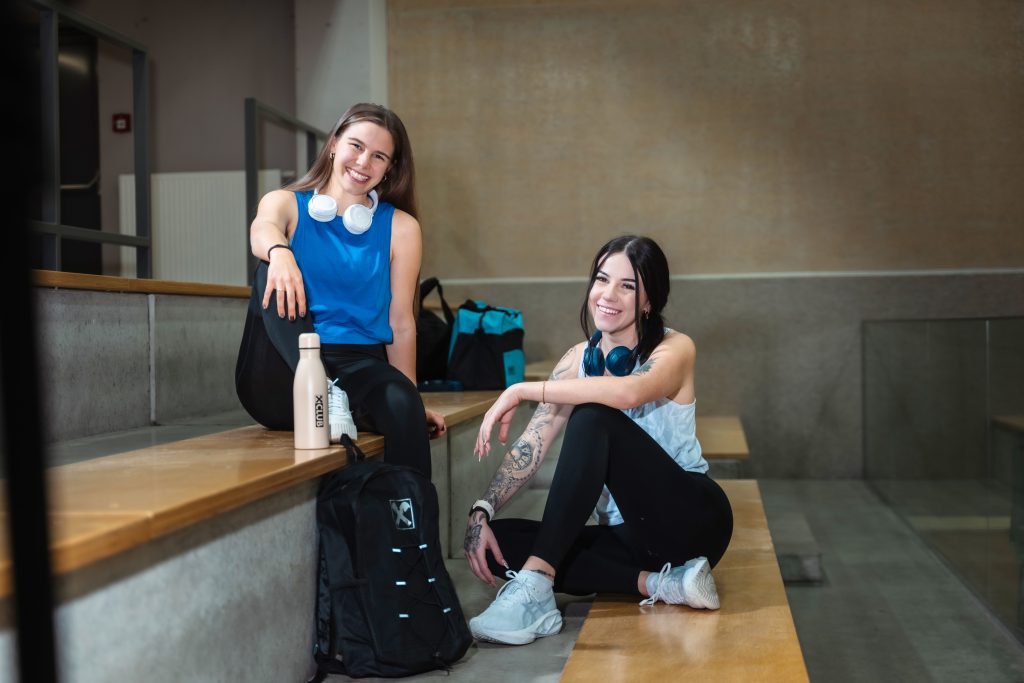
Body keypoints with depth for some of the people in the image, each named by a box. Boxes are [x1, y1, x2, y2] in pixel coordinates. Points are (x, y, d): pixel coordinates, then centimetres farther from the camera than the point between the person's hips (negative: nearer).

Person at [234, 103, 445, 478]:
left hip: (359, 366, 0)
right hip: (284, 377, 0)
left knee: (402, 404, -33)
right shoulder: (287, 204, 8)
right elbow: (262, 229, -17)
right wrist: (279, 251, -41)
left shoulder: (400, 227, 11)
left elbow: (400, 322, 8)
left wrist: (412, 397, 1)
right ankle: (322, 393, -37)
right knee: (274, 274, -25)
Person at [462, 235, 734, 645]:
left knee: (592, 417, -28)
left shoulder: (674, 349, -9)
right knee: (500, 539, -15)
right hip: (629, 531, 6)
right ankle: (658, 584, -21)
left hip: (689, 519, -6)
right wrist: (482, 512, -17)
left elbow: (628, 392, -33)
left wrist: (522, 390, -28)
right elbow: (531, 446, -2)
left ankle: (534, 588, -33)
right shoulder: (579, 358, 7)